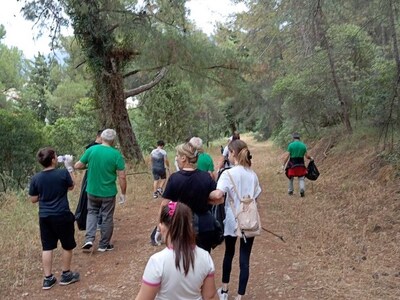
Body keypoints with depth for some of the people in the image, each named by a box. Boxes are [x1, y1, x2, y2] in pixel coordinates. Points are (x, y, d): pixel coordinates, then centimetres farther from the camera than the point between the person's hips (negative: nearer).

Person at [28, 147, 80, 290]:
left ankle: (48, 278, 19)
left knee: (47, 247, 13)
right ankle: (66, 275, 25)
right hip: (62, 216, -3)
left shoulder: (35, 178, -5)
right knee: (67, 246, 14)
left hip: (44, 217, 4)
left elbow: (33, 199, 3)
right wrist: (69, 167, 9)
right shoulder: (63, 173, -14)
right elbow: (71, 187, 6)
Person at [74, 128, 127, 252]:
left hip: (92, 191, 2)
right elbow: (122, 177, -13)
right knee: (107, 218, 13)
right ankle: (104, 245, 24)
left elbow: (78, 166, 1)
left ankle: (89, 239, 8)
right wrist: (123, 193, -1)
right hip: (108, 192, -2)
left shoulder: (91, 150, -8)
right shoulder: (116, 154, -14)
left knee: (92, 212, 23)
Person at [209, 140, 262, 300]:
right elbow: (255, 197, 9)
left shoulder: (228, 173, -15)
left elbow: (218, 194, -29)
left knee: (229, 254, 20)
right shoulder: (253, 174, 3)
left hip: (232, 221, -2)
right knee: (244, 259, 7)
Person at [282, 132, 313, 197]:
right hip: (301, 165, 1)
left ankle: (290, 191, 30)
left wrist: (283, 165, -3)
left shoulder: (291, 145, -7)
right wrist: (311, 158, 27)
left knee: (291, 178, 18)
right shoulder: (303, 145, 1)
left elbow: (287, 156, -9)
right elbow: (307, 156, 4)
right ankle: (302, 189, -16)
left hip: (292, 165, -1)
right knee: (301, 178, 9)